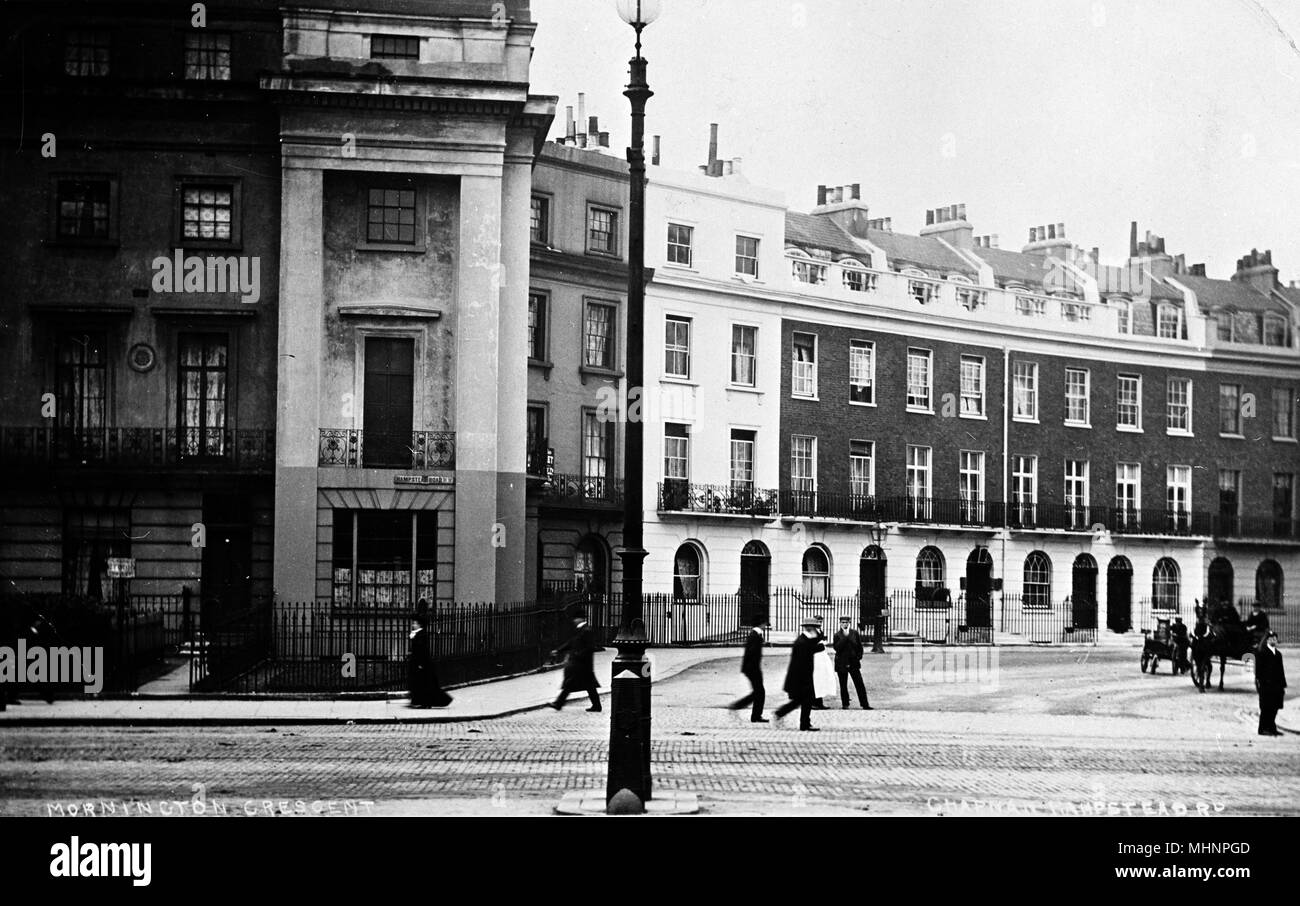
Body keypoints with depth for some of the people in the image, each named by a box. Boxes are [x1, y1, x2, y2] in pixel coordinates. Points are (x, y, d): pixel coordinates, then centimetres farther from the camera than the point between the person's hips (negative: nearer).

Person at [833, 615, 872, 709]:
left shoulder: (855, 633, 5)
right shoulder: (837, 635, 0)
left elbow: (860, 647, 11)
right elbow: (837, 647, -15)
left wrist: (859, 657, 1)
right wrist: (845, 636, -17)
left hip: (854, 663, 1)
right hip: (841, 664, -1)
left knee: (860, 684, -3)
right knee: (843, 686, 4)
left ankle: (865, 705, -1)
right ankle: (845, 704, 14)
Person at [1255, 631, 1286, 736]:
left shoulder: (1278, 654, 18)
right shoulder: (1261, 653, -1)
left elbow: (1281, 671, 18)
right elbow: (1258, 670, -6)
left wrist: (1283, 685, 14)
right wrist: (1258, 682, -14)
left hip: (1277, 686, 6)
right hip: (1266, 685, -6)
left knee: (1274, 708, 6)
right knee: (1266, 707, -5)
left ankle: (1271, 728, 13)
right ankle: (1263, 729, 0)